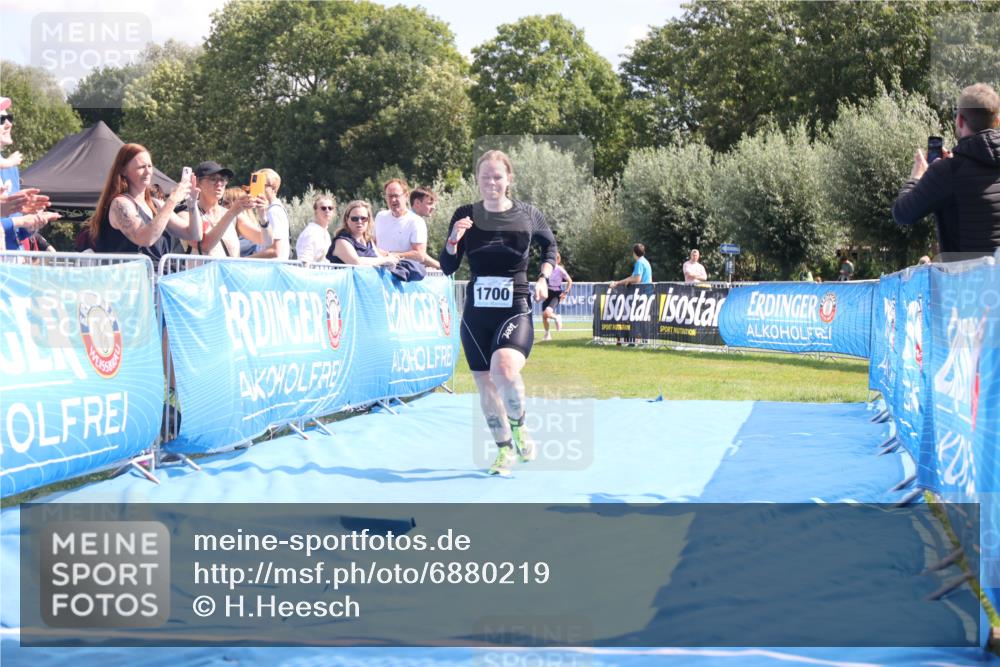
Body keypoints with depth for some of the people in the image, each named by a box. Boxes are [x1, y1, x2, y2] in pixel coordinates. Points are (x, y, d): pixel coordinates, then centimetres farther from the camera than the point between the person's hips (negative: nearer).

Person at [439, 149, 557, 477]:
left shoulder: (527, 215, -2)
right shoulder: (465, 215, 0)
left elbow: (550, 246, 18)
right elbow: (447, 268, 3)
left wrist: (543, 278, 3)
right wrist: (453, 241, -16)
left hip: (516, 310, -3)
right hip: (476, 313, 3)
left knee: (504, 369, -28)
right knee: (484, 383, 8)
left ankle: (518, 426, -1)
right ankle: (505, 450, 27)